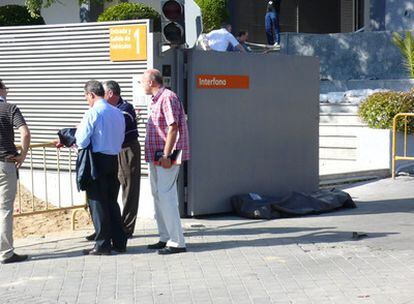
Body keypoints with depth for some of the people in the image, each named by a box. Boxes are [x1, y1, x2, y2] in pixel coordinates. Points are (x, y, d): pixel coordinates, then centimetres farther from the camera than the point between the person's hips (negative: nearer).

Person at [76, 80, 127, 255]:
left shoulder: (92, 113, -14)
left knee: (97, 203, 1)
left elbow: (82, 141, -14)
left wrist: (76, 141, 6)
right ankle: (119, 242, 17)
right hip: (114, 160, 7)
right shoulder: (118, 113, 7)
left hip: (98, 160, -6)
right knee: (112, 202, 15)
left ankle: (102, 245, 4)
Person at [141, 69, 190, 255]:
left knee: (166, 196, -11)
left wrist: (166, 155, -23)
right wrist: (158, 156, 17)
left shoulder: (167, 97, -13)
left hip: (165, 157, -11)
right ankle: (165, 238, 22)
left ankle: (177, 242, -8)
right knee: (158, 196, 14)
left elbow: (173, 127, -20)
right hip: (156, 156, 11)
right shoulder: (157, 99, 19)